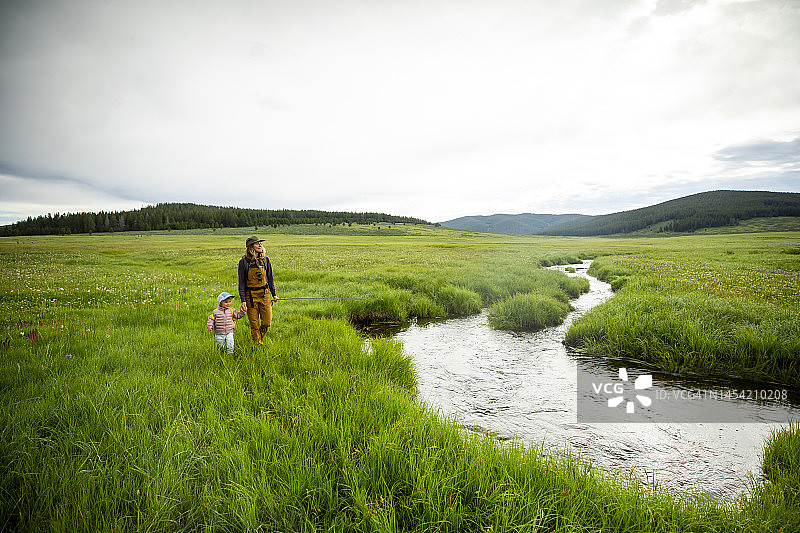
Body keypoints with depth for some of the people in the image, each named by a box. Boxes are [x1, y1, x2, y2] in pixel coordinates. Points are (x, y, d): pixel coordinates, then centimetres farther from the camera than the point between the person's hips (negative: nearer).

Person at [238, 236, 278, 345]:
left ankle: (259, 339, 30)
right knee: (254, 324, 2)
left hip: (264, 294, 3)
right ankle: (257, 344, 21)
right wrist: (243, 300, -9)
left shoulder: (265, 259, 4)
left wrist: (274, 294, 13)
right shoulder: (244, 262, -6)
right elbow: (241, 282, -4)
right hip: (250, 295, -3)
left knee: (267, 323, 3)